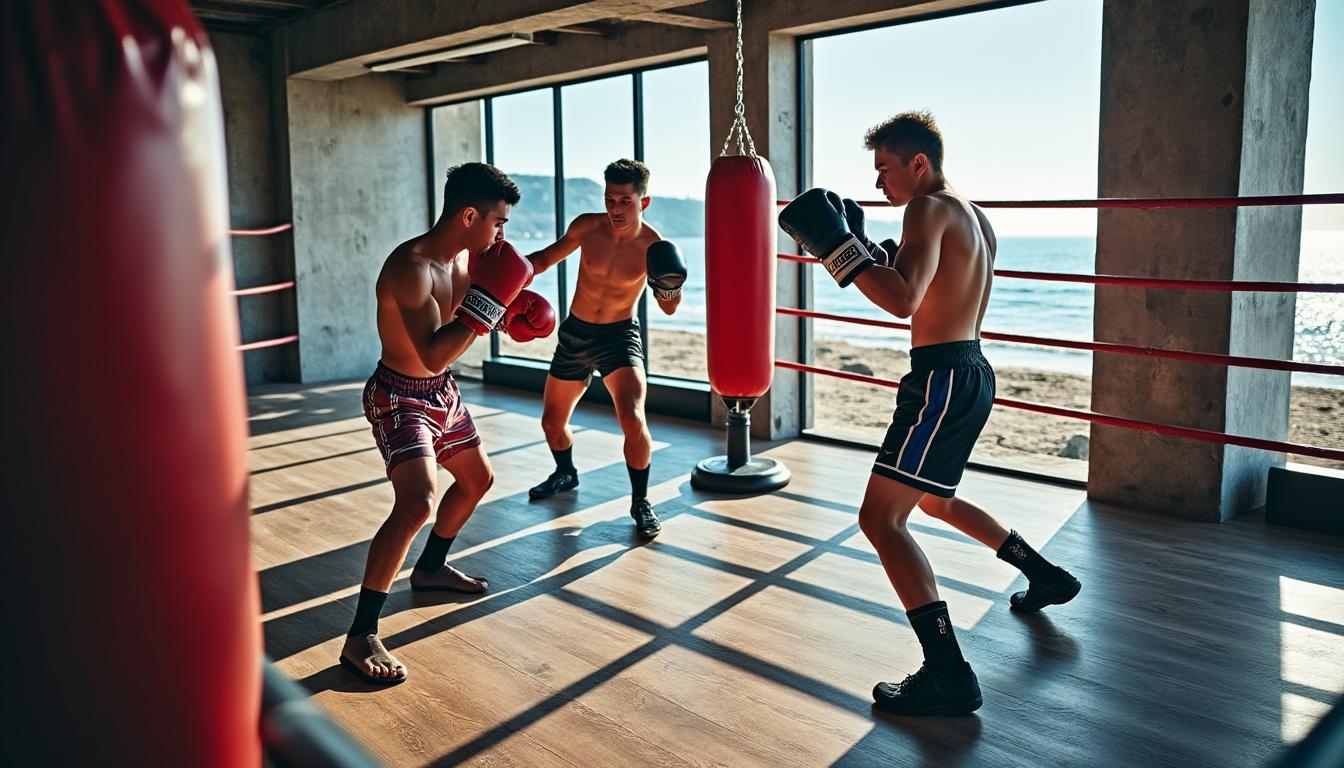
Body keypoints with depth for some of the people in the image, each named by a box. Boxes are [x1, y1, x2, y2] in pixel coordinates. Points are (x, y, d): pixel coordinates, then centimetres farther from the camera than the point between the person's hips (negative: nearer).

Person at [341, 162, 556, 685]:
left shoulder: (467, 257, 0)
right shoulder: (411, 266, -28)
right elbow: (434, 354, -36)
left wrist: (510, 312, -1)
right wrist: (487, 301, -32)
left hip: (441, 391, 10)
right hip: (399, 397, -10)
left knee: (477, 479, 23)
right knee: (416, 505, -25)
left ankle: (430, 568, 45)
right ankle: (360, 638, -15)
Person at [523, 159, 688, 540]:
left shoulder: (653, 246, -16)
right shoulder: (587, 227, -10)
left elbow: (668, 309, -6)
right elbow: (549, 256, 9)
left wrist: (671, 287, -28)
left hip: (619, 336, -4)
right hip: (575, 333, 4)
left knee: (632, 419, -25)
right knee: (552, 422, 15)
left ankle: (640, 501, -4)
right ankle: (566, 473, 48)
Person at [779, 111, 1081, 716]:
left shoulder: (929, 209, -13)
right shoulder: (974, 218, 17)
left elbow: (903, 301, -29)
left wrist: (836, 246, -22)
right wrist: (865, 246, 18)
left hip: (941, 379, -10)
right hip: (971, 372, 10)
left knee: (880, 517, -13)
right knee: (933, 500, 30)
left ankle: (949, 676, -16)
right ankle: (1047, 577, 43)